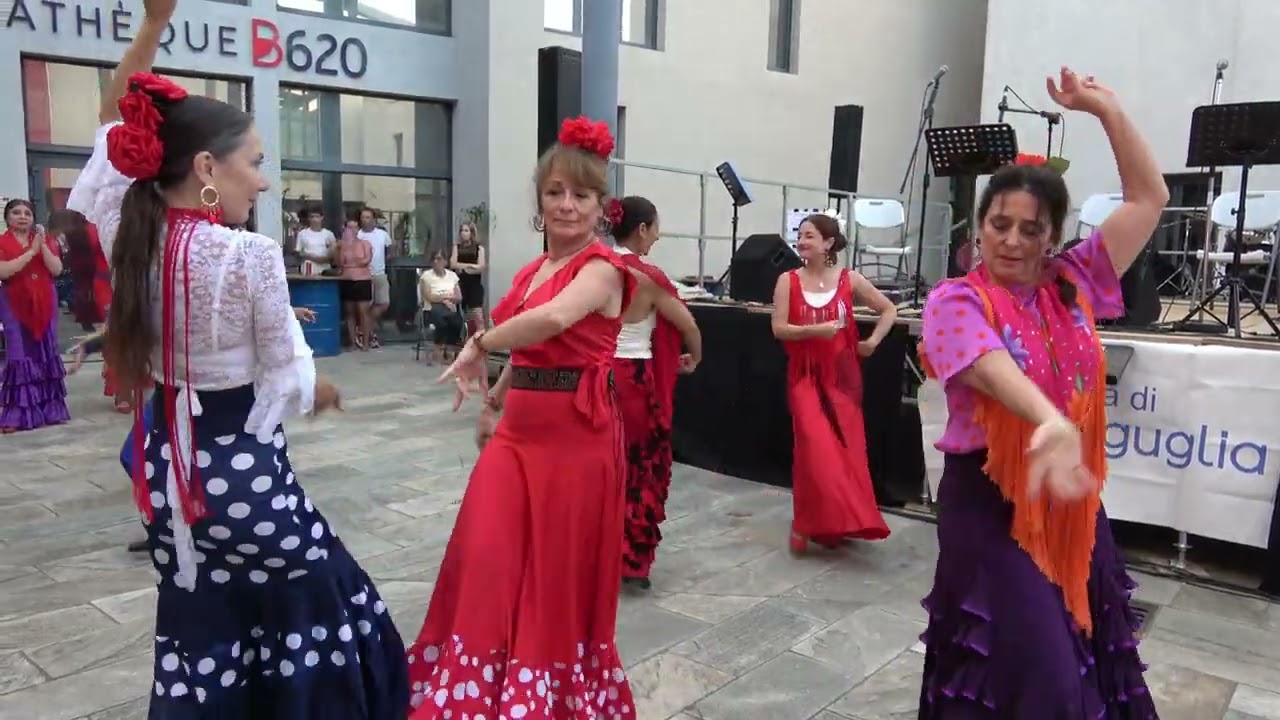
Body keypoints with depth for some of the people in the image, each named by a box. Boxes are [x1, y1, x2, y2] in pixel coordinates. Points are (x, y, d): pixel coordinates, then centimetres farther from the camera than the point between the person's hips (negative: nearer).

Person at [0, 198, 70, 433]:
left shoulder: (47, 240, 9)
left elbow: (56, 269, -3)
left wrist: (43, 246, -15)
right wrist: (31, 251, -17)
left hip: (44, 303, 3)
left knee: (46, 354, 5)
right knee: (19, 356, -6)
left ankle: (49, 409, 12)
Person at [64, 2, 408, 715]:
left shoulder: (133, 236, -2)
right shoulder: (251, 255, -21)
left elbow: (115, 125, 14)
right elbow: (287, 374, -10)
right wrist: (320, 389, 12)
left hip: (169, 464, 7)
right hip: (242, 464, -7)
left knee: (199, 627, 20)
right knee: (318, 620, 11)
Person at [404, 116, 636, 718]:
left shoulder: (601, 268, -11)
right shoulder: (531, 272, 13)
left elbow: (554, 319, -32)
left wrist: (478, 345, -21)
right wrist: (493, 403, 23)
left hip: (576, 432, -7)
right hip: (519, 427, 7)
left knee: (561, 571, 5)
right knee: (487, 561, 3)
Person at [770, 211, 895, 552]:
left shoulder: (850, 280, 0)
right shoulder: (788, 281, -2)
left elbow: (889, 310, 10)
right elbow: (779, 328, -9)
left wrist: (872, 341, 0)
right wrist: (815, 330, -22)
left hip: (842, 375, 1)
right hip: (805, 375, -1)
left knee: (846, 447, 4)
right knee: (815, 447, -10)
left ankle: (839, 521, 21)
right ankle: (809, 522, 5)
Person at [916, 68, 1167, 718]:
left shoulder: (1073, 285, 5)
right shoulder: (955, 300, -10)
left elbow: (1149, 198, 8)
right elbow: (994, 370, -30)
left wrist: (1107, 110, 3)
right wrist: (1051, 423, -48)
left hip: (1073, 500, 6)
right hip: (990, 502, -5)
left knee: (1092, 659, 18)